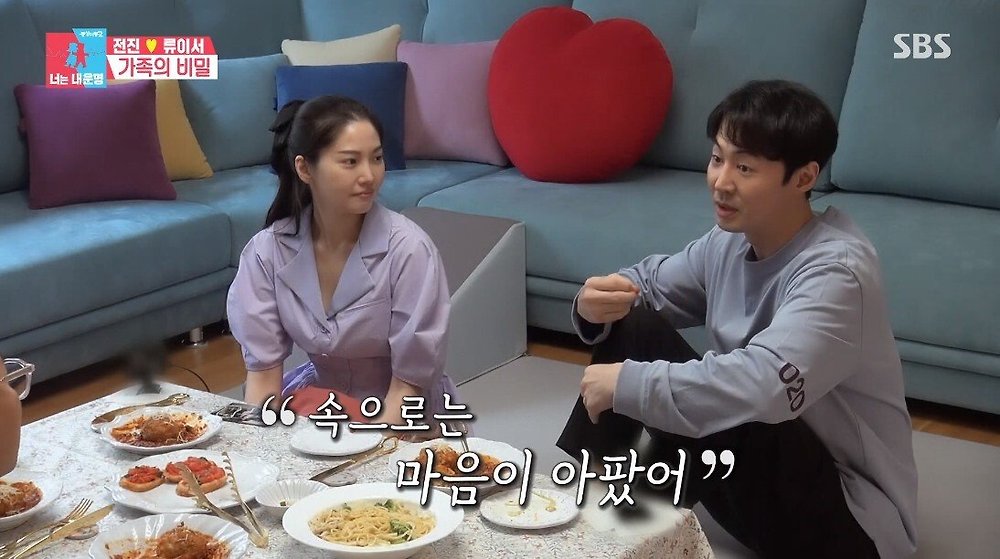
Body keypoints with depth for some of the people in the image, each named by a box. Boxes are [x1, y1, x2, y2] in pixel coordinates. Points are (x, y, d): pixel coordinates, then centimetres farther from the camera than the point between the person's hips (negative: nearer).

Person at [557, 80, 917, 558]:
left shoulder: (835, 272, -27)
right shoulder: (731, 239, -3)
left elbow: (762, 387, -43)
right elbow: (647, 284, 10)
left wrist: (628, 383, -32)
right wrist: (596, 303, -16)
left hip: (849, 517, -8)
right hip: (755, 454, 8)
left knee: (715, 415, -36)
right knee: (633, 324, -1)